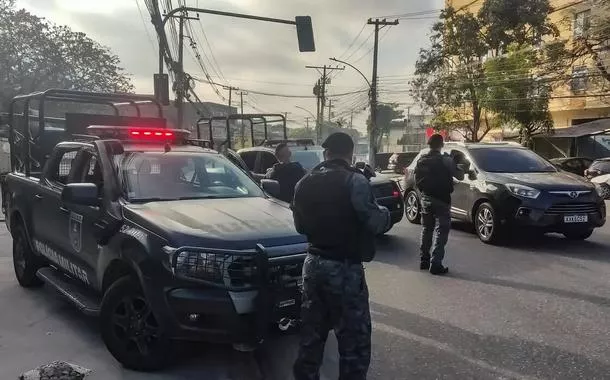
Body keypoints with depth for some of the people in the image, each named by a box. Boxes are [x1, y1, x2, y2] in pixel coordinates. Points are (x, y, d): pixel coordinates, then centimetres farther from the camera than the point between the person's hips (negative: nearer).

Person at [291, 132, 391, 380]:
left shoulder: (305, 183, 8)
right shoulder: (354, 181, -14)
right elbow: (375, 222, -16)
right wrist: (385, 212, 5)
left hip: (313, 264, 7)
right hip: (345, 268, -7)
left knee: (311, 334, 18)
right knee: (355, 339, 4)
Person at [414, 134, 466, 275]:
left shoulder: (421, 160, 5)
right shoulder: (446, 160, -12)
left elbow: (417, 181, 10)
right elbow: (460, 176, -7)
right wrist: (460, 168, 13)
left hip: (425, 199, 6)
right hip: (441, 200, -6)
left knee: (426, 230, 17)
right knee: (441, 232, -2)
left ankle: (424, 261, 21)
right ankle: (435, 264, -5)